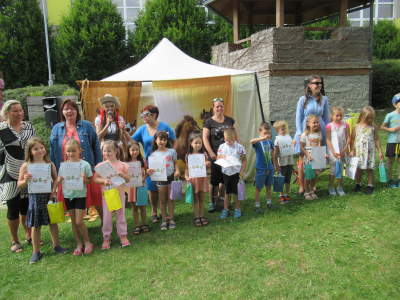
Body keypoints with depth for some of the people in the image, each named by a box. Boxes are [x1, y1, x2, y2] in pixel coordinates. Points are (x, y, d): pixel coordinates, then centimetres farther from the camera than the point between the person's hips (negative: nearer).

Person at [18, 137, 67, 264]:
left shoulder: (50, 164, 0)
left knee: (53, 222, 12)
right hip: (35, 198, -2)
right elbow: (20, 184, -1)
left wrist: (54, 189, -8)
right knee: (36, 225, 8)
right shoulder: (26, 166, -5)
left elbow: (56, 179, 9)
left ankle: (56, 245, 30)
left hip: (49, 197, 2)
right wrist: (25, 180, -22)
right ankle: (36, 251, 23)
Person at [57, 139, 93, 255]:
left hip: (80, 194, -4)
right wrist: (60, 180, -13)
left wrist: (85, 179, -22)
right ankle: (79, 244, 24)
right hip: (68, 195, 4)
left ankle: (87, 242, 16)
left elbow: (90, 181, -1)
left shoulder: (85, 165, -7)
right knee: (73, 221, 11)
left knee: (79, 221, -6)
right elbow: (60, 180, 9)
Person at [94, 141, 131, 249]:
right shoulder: (101, 165, -2)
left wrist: (123, 175, -18)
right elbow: (95, 179, -4)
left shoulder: (122, 165, -1)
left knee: (120, 215, 10)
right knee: (106, 217, 6)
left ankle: (123, 236, 23)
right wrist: (103, 181, -20)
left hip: (120, 194, 0)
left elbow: (128, 179, 2)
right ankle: (106, 238, 18)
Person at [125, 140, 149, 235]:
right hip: (131, 185, 0)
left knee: (142, 205, 7)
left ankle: (144, 224, 20)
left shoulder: (142, 160, -2)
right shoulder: (126, 162, -3)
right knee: (134, 206, 7)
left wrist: (144, 177, -13)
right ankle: (137, 226, 16)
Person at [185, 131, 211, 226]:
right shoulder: (188, 155, -3)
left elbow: (207, 166, 10)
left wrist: (208, 164, -13)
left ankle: (202, 216, 20)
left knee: (201, 199, 10)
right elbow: (187, 168, 1)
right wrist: (186, 176, -16)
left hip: (202, 178, 2)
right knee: (195, 199, 7)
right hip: (193, 179, -1)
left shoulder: (204, 154, 2)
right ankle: (196, 217, 15)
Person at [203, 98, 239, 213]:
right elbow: (205, 138, -5)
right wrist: (211, 153, -13)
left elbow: (236, 136, 14)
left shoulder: (230, 120, 11)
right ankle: (212, 202, 12)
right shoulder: (209, 122, 0)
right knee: (215, 179, -1)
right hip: (216, 155, -4)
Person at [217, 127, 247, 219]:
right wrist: (220, 157, -15)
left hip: (236, 173, -2)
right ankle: (226, 209, 24)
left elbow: (244, 160, -3)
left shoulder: (239, 147, -6)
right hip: (226, 173, 3)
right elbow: (217, 158, 7)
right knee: (227, 192, 13)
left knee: (236, 192, 7)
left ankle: (237, 209, 23)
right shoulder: (222, 147, 2)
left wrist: (242, 171, -11)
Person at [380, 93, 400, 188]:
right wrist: (391, 129, -15)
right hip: (392, 141, -3)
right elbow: (382, 127, -1)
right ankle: (390, 179, 17)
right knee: (390, 160, 6)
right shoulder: (390, 115, -5)